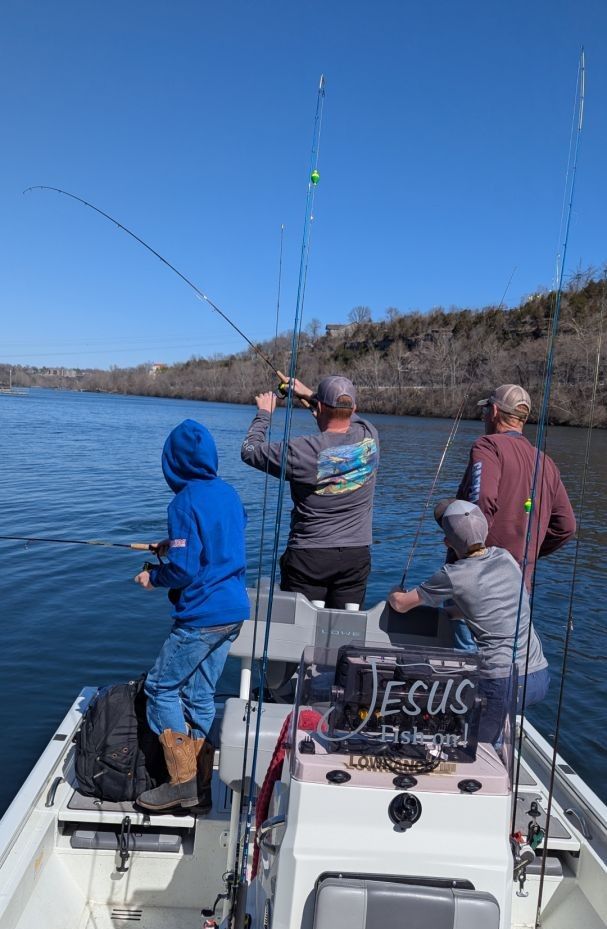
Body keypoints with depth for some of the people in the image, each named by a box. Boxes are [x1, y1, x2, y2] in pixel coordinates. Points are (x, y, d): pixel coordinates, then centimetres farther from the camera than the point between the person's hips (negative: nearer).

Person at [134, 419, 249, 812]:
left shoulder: (186, 502, -16)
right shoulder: (229, 492, 8)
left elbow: (183, 570, -20)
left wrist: (153, 577, -1)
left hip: (202, 616, -8)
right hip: (232, 611, 8)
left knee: (161, 688, 5)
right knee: (199, 697, 15)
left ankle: (183, 782, 9)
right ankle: (200, 790, 21)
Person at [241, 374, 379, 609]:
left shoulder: (303, 450, -16)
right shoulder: (369, 437, -4)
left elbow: (249, 451, -1)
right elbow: (349, 418, 21)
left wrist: (264, 414, 14)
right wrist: (308, 394, 26)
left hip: (309, 555, -4)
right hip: (357, 555, 4)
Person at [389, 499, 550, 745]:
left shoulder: (453, 576, -11)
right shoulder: (506, 557, 5)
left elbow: (401, 605, 1)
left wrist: (394, 594, 23)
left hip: (504, 683, -6)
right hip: (540, 677, 6)